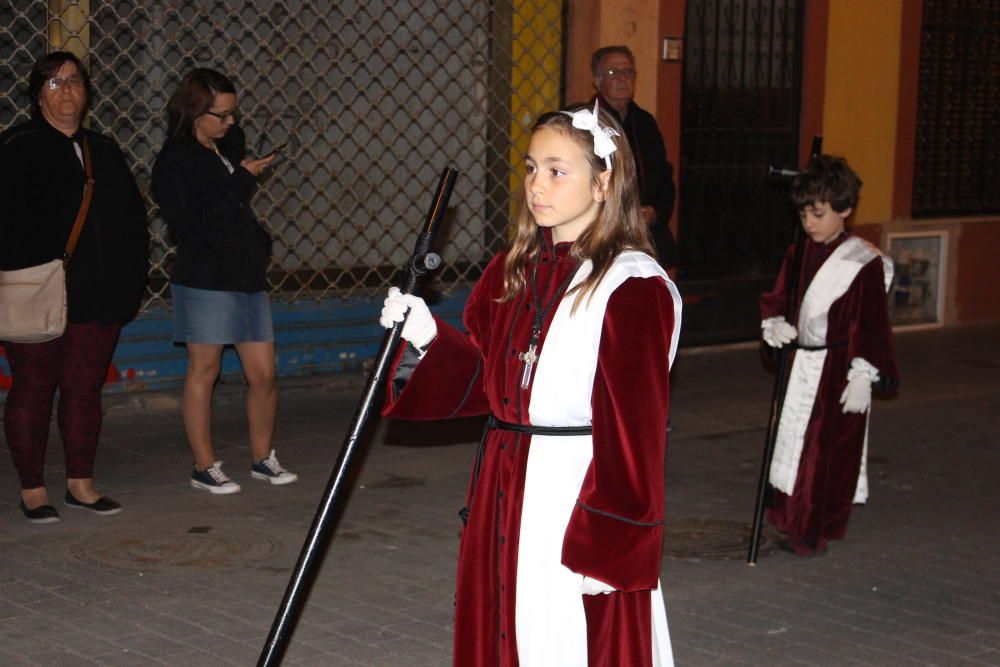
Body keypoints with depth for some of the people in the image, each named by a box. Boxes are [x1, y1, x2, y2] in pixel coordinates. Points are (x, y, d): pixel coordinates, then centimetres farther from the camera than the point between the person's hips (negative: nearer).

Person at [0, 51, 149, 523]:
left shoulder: (104, 151, 16)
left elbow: (134, 219, 18)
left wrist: (129, 279, 7)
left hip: (97, 299, 5)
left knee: (85, 390, 10)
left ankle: (80, 483, 20)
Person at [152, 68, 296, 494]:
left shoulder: (229, 145, 13)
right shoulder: (175, 163, -7)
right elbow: (196, 227, -16)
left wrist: (261, 244, 11)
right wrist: (242, 180, -13)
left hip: (248, 276, 6)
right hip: (206, 280, -6)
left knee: (263, 376, 5)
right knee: (204, 373, 2)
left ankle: (262, 458, 20)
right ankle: (205, 467, 11)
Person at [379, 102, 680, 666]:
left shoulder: (633, 289, -14)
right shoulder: (514, 272, 10)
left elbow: (636, 429, -16)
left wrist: (607, 544, -19)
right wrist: (428, 339, -2)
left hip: (579, 498, -7)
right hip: (505, 494, 8)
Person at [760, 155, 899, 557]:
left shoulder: (863, 263, -13)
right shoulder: (799, 254, 5)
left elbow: (870, 323, -13)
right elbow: (778, 297, 15)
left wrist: (862, 376, -16)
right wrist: (774, 324, -7)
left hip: (836, 371, -6)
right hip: (800, 367, 7)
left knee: (827, 451, -1)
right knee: (793, 440, 15)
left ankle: (813, 530, 7)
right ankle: (789, 514, 30)